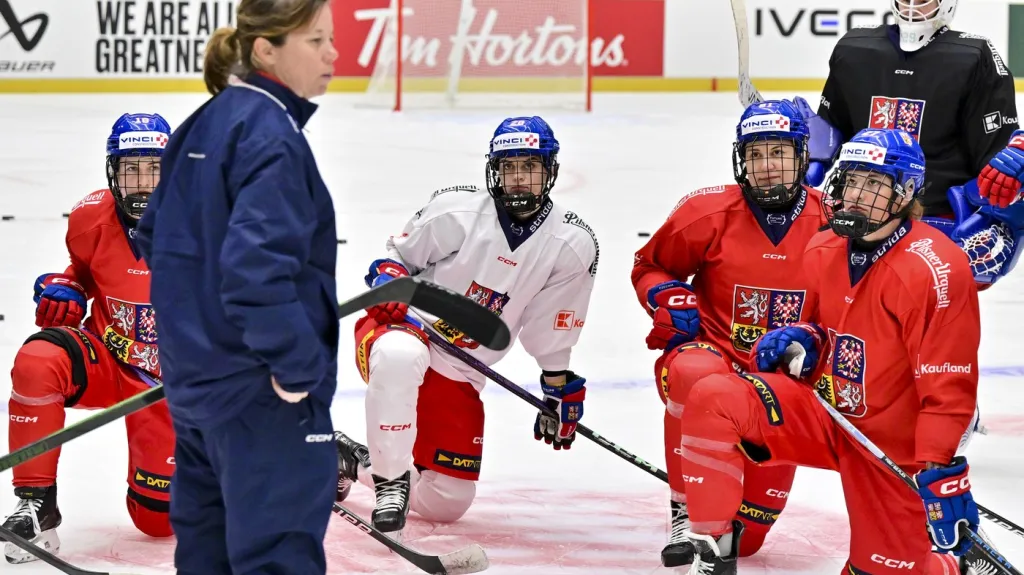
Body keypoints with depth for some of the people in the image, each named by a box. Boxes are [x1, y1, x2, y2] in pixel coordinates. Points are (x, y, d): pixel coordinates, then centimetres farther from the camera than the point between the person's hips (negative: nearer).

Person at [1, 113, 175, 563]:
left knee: (157, 520, -3)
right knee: (38, 362, -34)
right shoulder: (91, 219, -10)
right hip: (105, 360, 1)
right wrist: (64, 292, -8)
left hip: (173, 385, -1)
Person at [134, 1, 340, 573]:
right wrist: (300, 365, -22)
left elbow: (155, 236, 20)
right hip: (260, 397, -10)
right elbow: (256, 265, -30)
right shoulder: (272, 135, -18)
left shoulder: (206, 124, 10)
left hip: (197, 377, 10)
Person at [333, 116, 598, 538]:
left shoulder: (572, 245, -5)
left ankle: (353, 461, 29)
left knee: (447, 503, 4)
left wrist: (560, 390, 10)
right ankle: (390, 478, -28)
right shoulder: (456, 210, -14)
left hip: (459, 376, 4)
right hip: (403, 326, -4)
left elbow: (551, 334, 7)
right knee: (401, 355, -45)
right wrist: (387, 277, -19)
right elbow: (399, 252, 2)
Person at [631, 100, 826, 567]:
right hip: (708, 349, -2)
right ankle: (687, 514, -27)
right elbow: (649, 265, 7)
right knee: (696, 378, -43)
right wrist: (667, 300, -14)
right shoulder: (709, 212, -9)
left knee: (746, 536, 0)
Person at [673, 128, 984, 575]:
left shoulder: (935, 269, -21)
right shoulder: (823, 251, 2)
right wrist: (801, 341, -1)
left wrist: (940, 470, -27)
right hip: (822, 411, 5)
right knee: (713, 400, -19)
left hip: (889, 444, -5)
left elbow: (948, 388, -21)